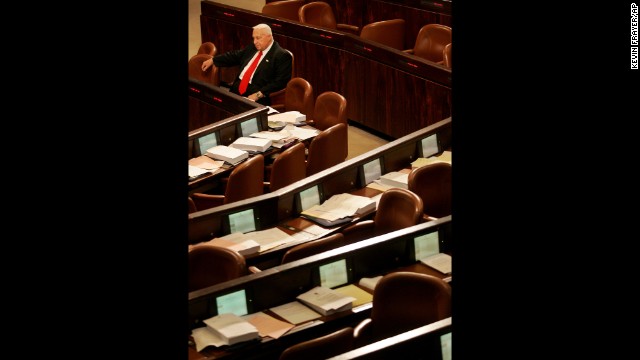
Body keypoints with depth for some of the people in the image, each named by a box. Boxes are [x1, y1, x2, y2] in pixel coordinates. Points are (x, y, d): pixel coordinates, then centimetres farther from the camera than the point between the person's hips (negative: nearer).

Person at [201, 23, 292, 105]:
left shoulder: (282, 55, -5)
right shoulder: (252, 48, 18)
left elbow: (280, 82, -13)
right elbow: (234, 56, 34)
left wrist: (259, 94, -20)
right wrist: (212, 60, 29)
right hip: (236, 89, 7)